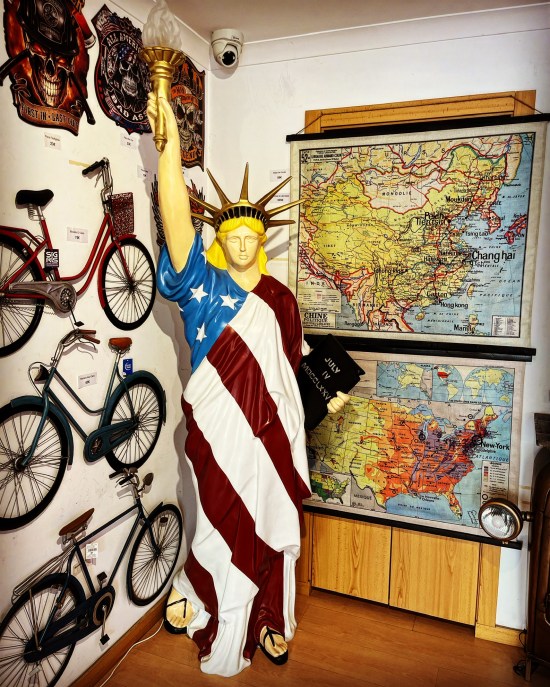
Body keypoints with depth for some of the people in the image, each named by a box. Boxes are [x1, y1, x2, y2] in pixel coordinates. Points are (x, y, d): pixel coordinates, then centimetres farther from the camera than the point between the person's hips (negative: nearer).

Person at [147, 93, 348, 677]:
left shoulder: (280, 298, 8)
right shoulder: (201, 286, -5)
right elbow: (177, 220, -19)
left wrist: (327, 391, 6)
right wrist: (169, 145, -27)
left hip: (273, 433, 4)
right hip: (220, 431, -4)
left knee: (274, 533, 15)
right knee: (227, 532, 8)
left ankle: (268, 624, 38)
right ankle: (186, 590, 39)